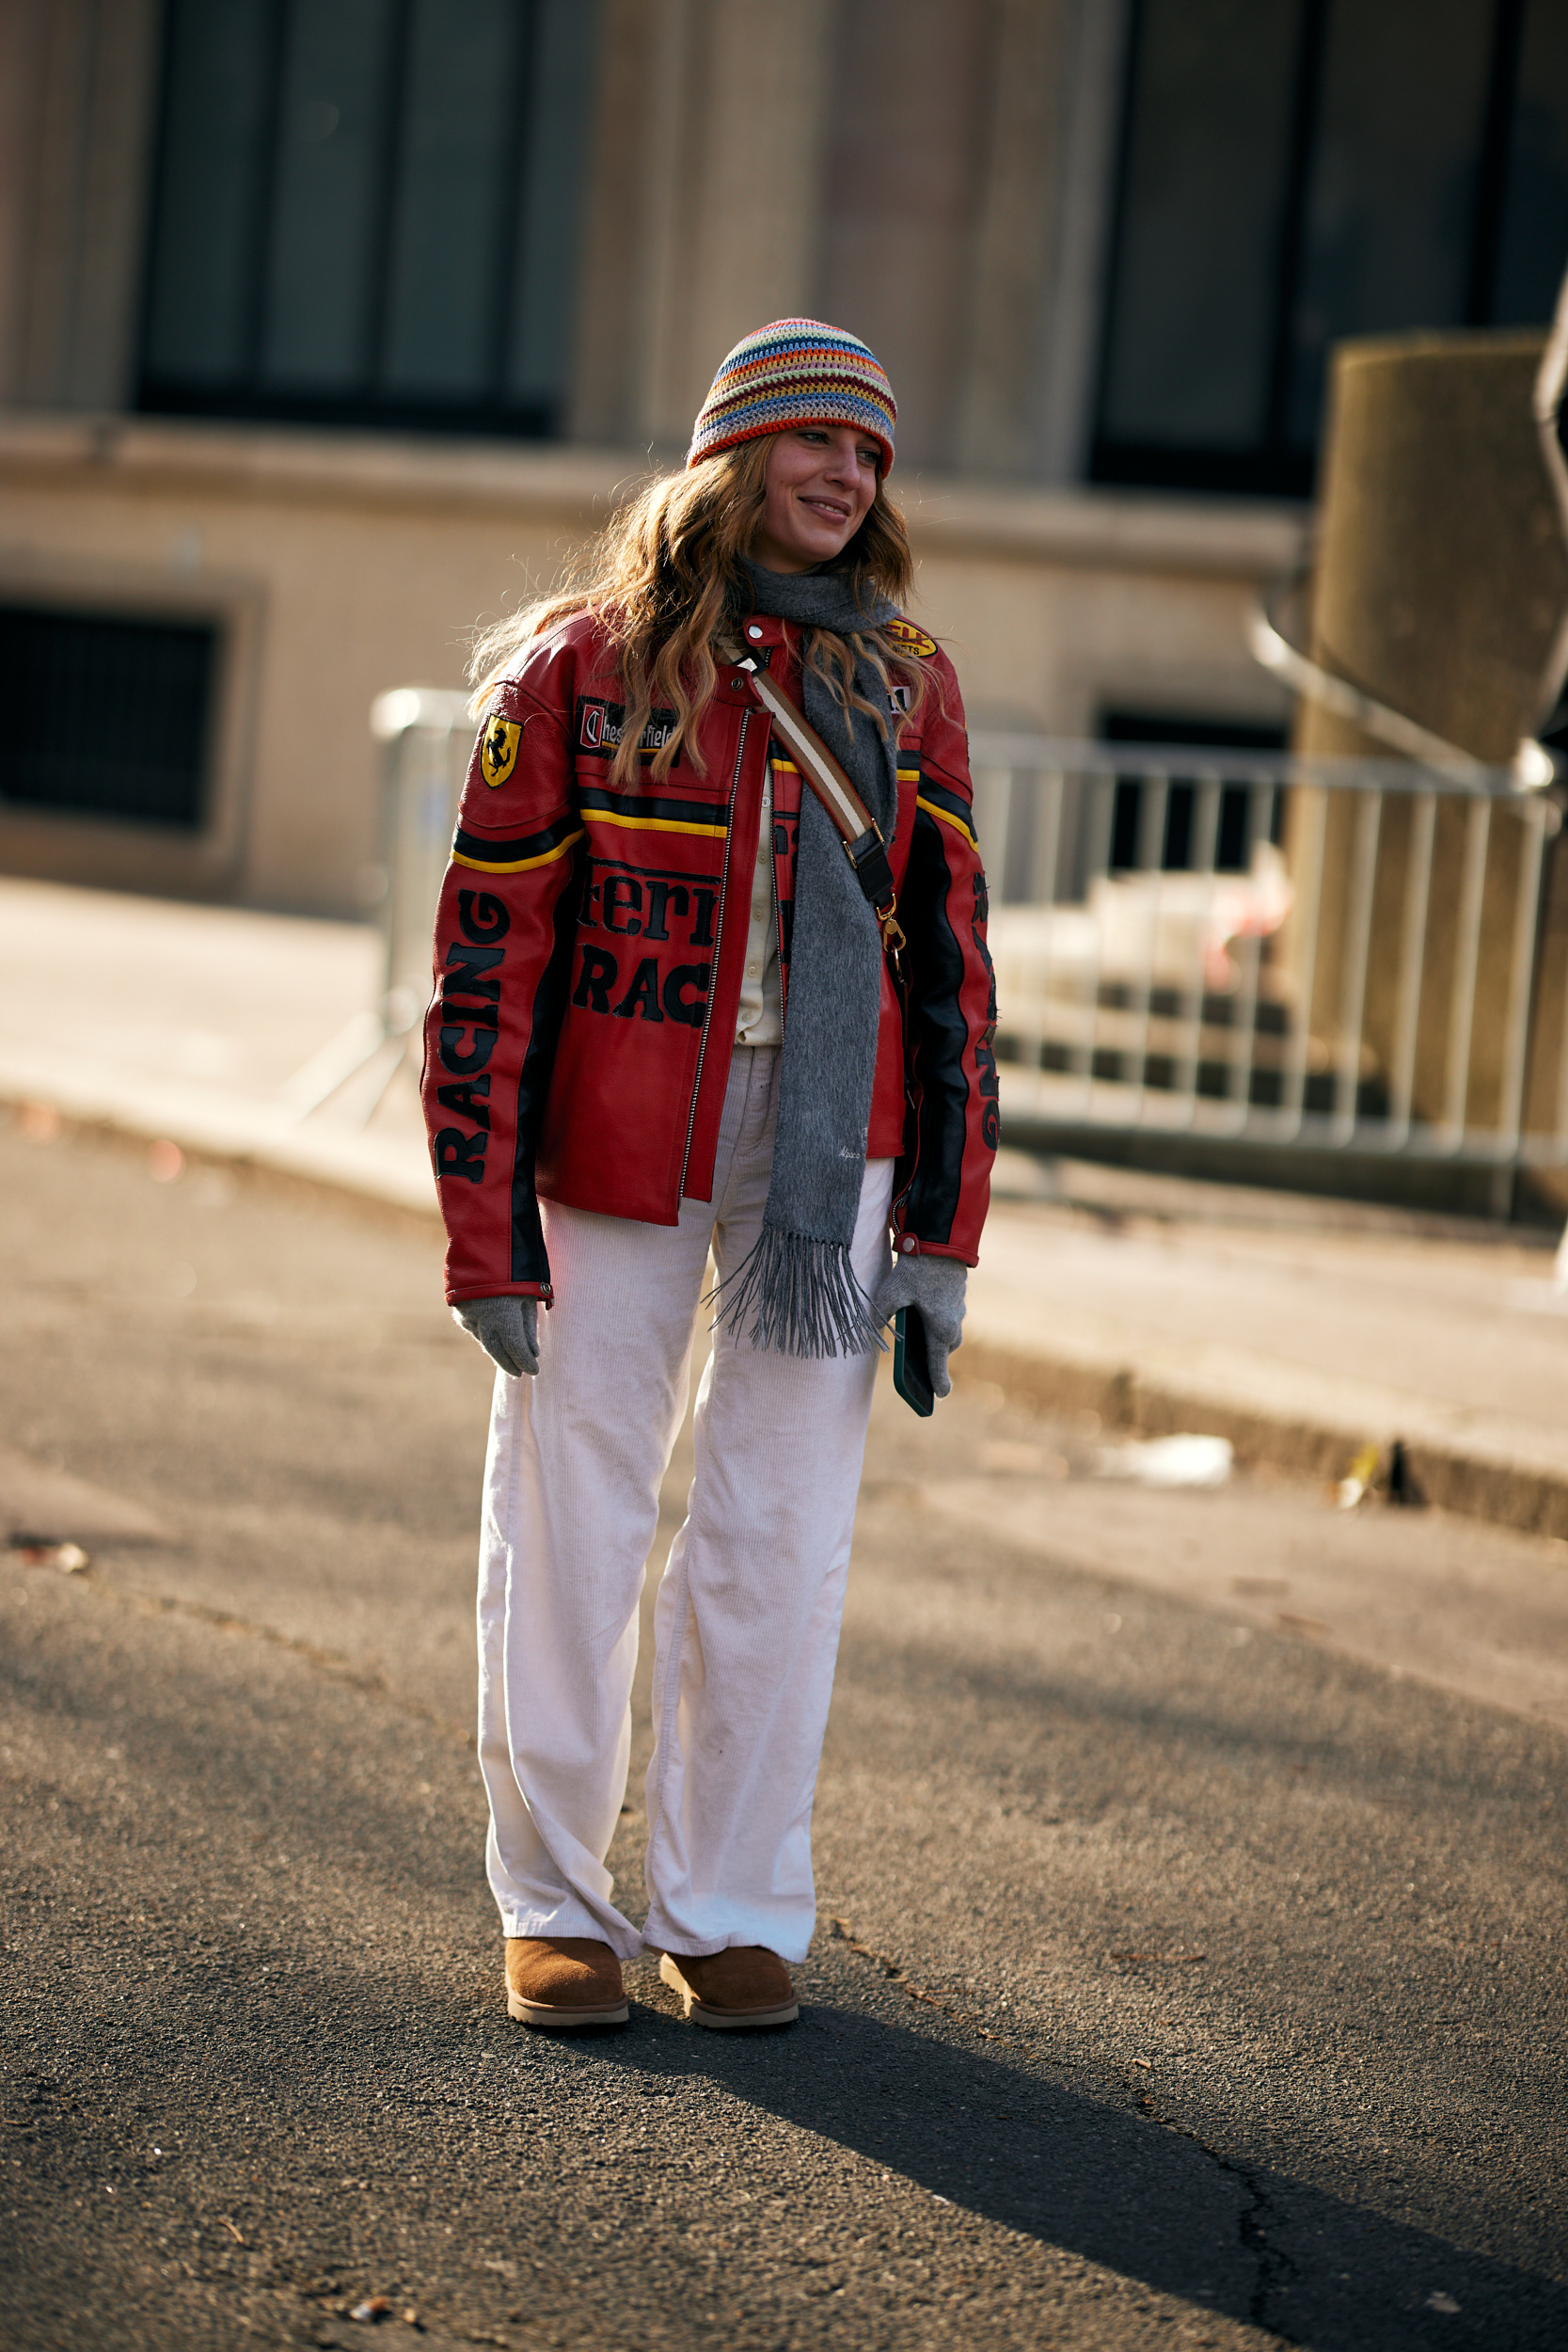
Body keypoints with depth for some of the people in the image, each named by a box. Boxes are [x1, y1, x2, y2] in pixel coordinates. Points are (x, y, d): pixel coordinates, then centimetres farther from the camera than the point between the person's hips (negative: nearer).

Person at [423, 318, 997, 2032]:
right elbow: (491, 953, -2)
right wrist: (487, 1230, -7)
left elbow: (950, 956, 9)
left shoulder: (902, 686, 8)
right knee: (572, 1519, 3)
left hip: (830, 1137, 2)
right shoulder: (577, 664, -1)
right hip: (618, 1134, -2)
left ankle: (733, 1909, 17)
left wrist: (941, 1229, 3)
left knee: (783, 1536, 4)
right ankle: (555, 1904, 17)